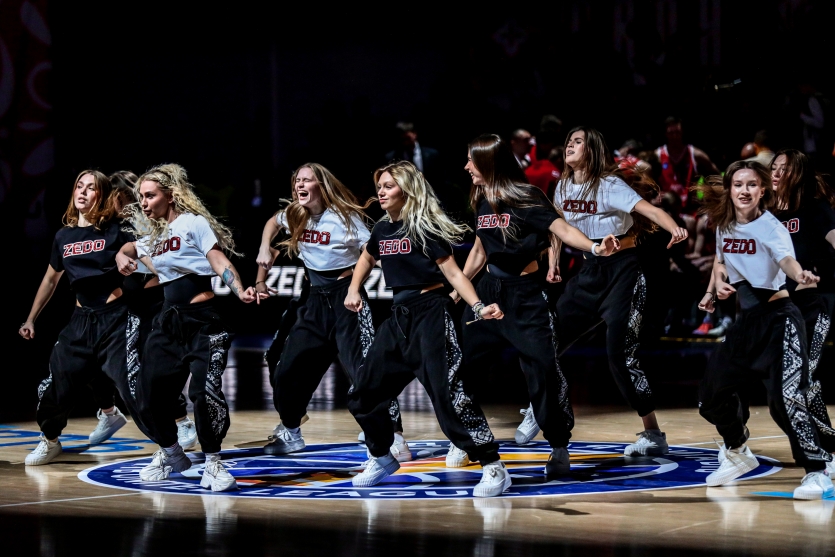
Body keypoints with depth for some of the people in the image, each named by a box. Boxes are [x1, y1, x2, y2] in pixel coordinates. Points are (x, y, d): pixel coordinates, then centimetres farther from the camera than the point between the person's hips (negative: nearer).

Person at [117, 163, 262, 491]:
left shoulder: (193, 223, -6)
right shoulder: (152, 234, 15)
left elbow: (219, 260, -17)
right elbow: (129, 249, 34)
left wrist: (240, 292, -32)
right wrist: (123, 258, 10)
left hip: (201, 320, -8)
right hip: (169, 320, 8)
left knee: (204, 391, -20)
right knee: (149, 392, 6)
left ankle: (212, 464, -6)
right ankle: (170, 455, 27)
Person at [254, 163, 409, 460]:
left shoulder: (343, 216, -14)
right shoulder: (295, 215, 4)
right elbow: (273, 222, 27)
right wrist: (265, 249, 13)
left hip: (346, 295, -7)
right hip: (317, 299, 7)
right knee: (289, 368, 9)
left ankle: (395, 436, -15)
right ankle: (290, 433, 27)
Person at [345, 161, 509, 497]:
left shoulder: (424, 227, -9)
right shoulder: (382, 230, 10)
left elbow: (452, 271, -13)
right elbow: (367, 258, 33)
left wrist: (478, 307, -25)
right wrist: (354, 290, 21)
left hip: (430, 312, -8)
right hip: (400, 316, 8)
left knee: (447, 392, -18)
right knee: (364, 393, 10)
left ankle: (493, 466, -14)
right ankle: (381, 459, 31)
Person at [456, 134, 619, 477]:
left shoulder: (525, 197, -13)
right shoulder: (482, 201, 6)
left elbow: (561, 228, -25)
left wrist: (594, 248, -43)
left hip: (525, 296, -7)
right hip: (488, 292, 7)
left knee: (543, 370, -10)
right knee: (460, 363, 7)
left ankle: (559, 448, 3)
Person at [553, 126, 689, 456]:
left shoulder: (609, 185, -15)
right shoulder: (564, 187, 4)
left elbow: (650, 209, -28)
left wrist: (674, 229, -47)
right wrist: (554, 264, 13)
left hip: (622, 271, -7)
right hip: (590, 271, 7)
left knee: (620, 355, -13)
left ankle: (654, 436, -5)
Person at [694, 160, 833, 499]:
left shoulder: (770, 227, -16)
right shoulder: (724, 226, 3)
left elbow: (786, 259, -36)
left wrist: (800, 275, -59)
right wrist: (717, 286, 1)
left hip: (778, 320, -7)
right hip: (746, 321, 7)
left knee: (785, 399, -21)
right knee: (712, 393, 12)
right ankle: (737, 454, 37)